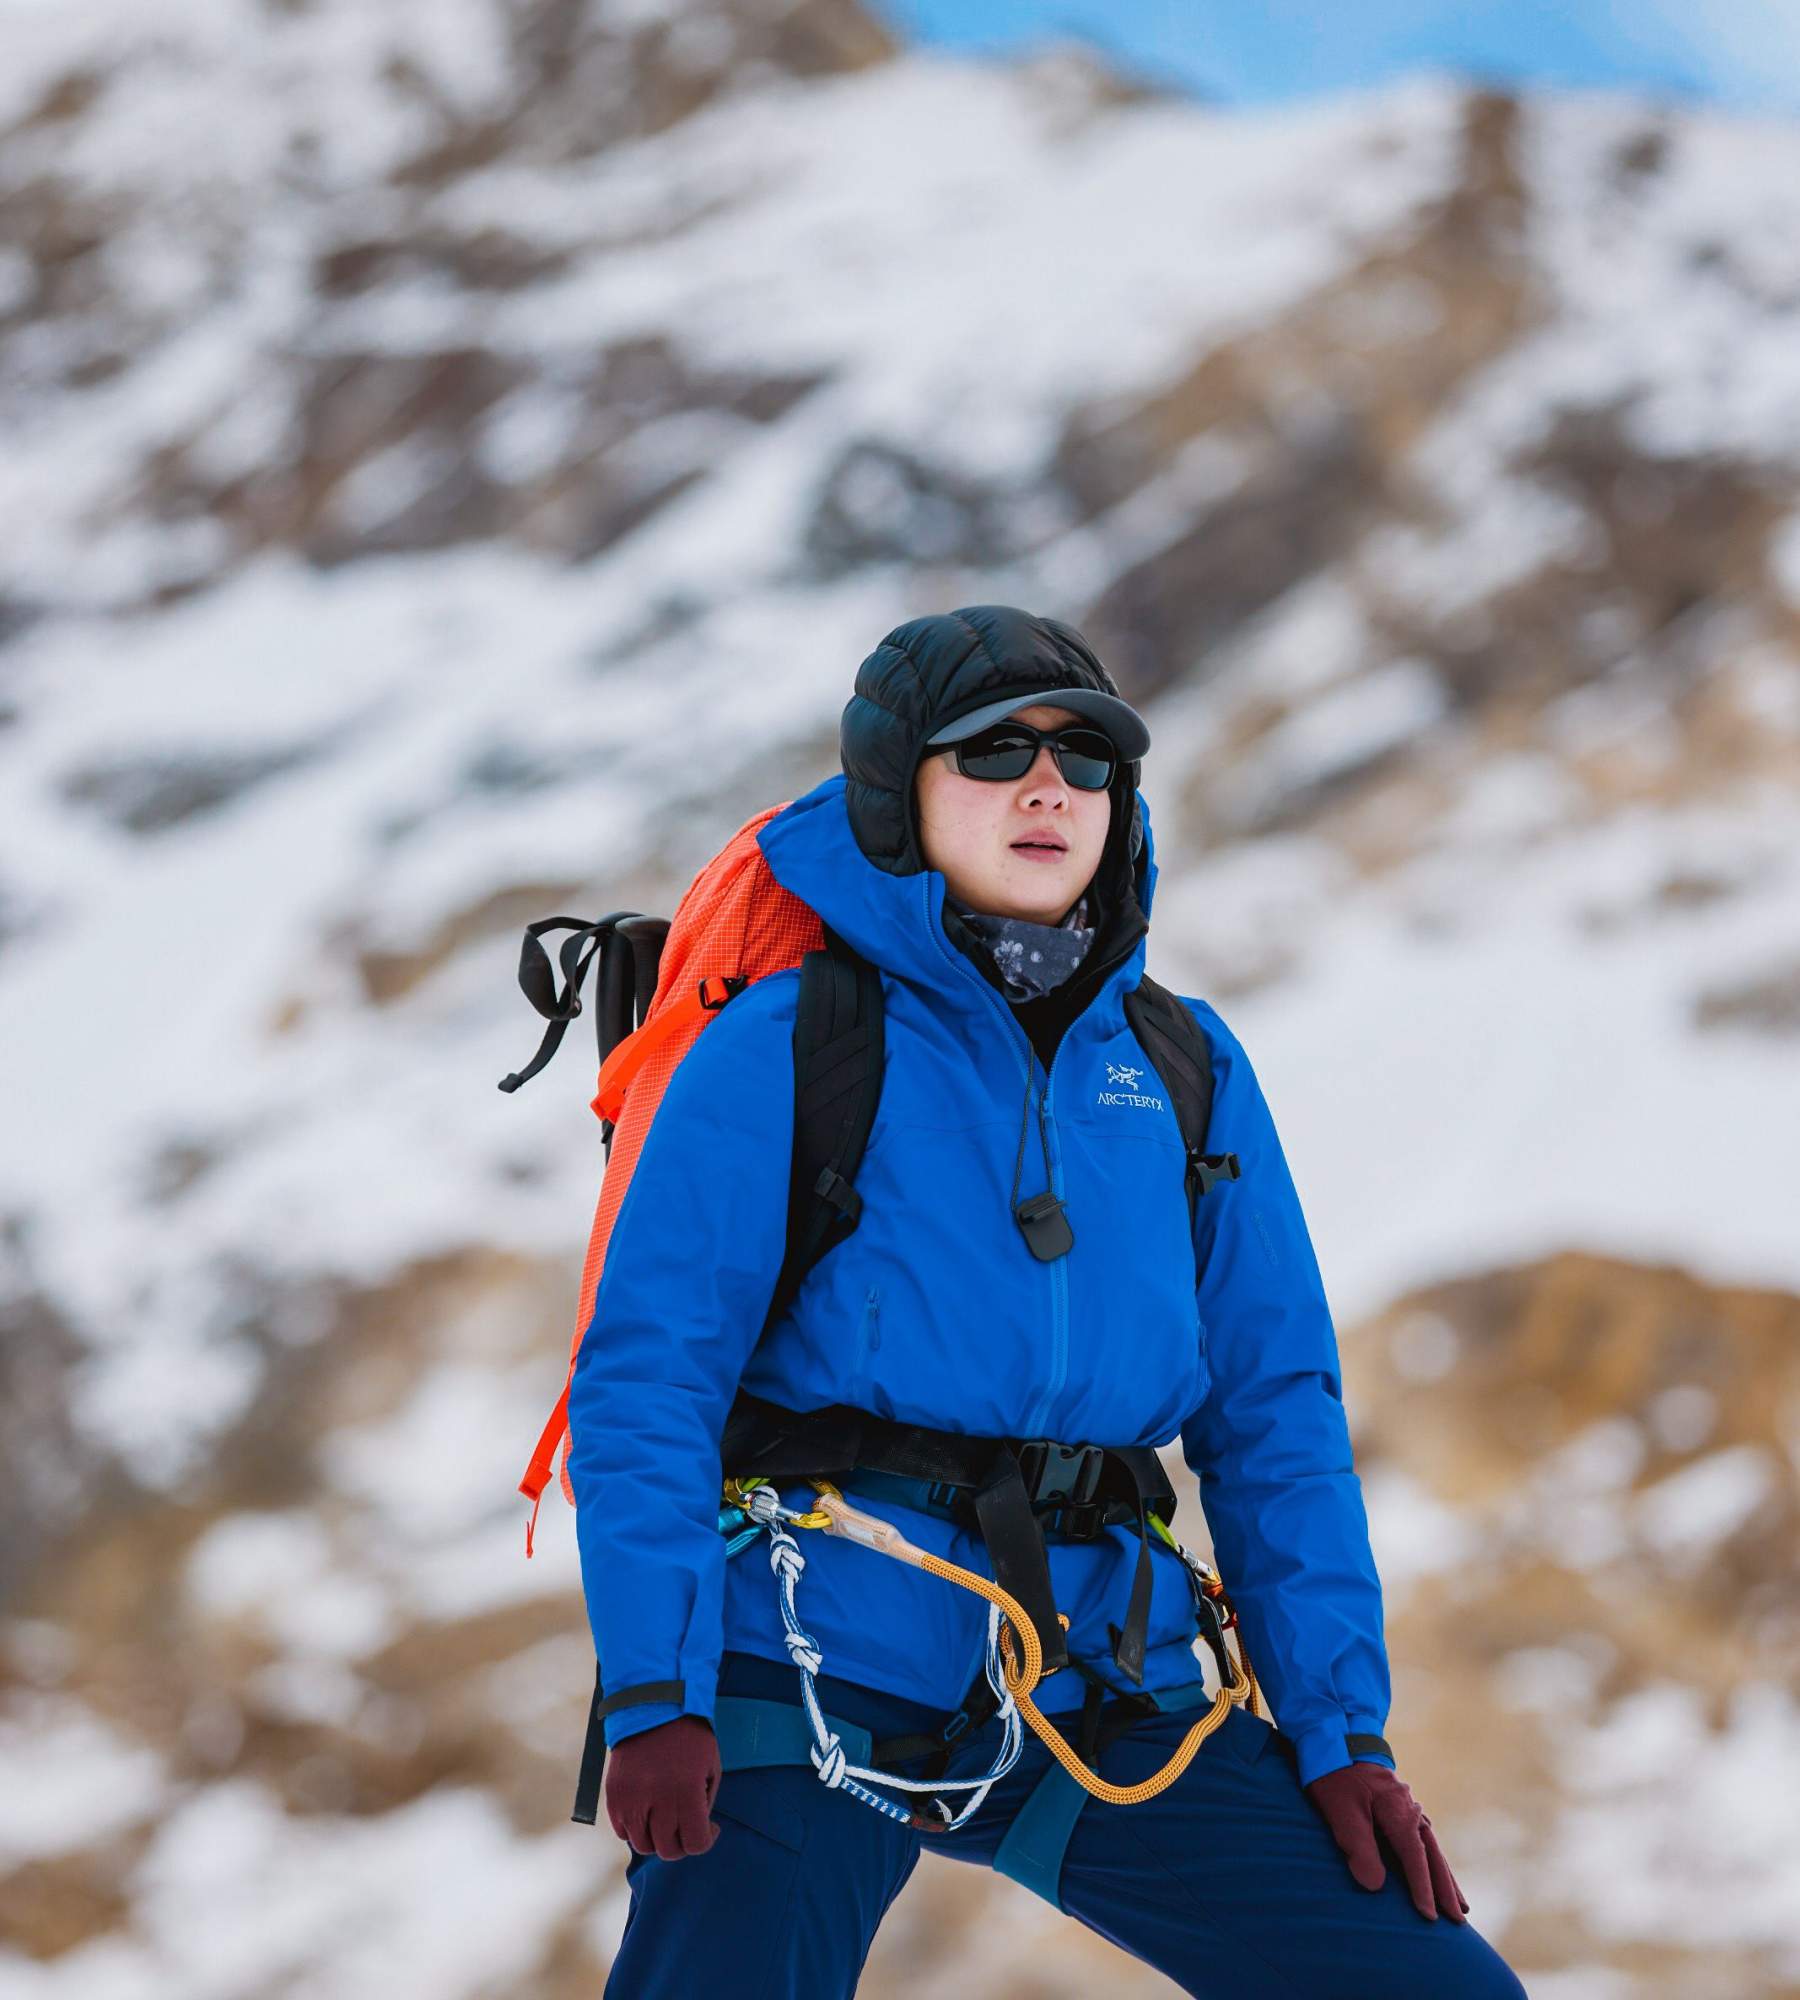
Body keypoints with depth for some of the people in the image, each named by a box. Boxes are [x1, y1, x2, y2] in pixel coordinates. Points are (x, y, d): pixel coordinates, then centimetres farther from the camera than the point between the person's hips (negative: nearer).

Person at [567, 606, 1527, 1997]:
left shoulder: (1186, 1069, 10)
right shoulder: (787, 1049, -3)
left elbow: (1274, 1411, 11)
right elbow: (646, 1378, -8)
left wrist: (1341, 1722, 4)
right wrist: (656, 1696, -18)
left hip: (1093, 1695, 4)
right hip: (816, 1667, -4)